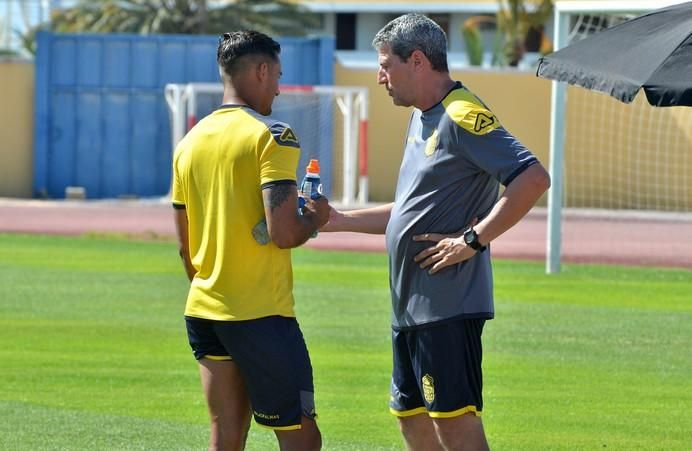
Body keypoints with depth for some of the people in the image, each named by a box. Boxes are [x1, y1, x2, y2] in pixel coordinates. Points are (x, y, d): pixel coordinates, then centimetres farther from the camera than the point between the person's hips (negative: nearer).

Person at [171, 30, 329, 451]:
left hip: (203, 310, 7)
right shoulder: (272, 137, -10)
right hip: (261, 314, -7)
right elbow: (282, 233, -20)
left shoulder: (191, 142, 12)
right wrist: (315, 219, 1)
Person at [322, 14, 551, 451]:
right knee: (411, 416, 14)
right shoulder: (421, 119, 17)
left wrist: (474, 239, -23)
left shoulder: (463, 116, -14)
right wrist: (339, 220, 23)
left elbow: (533, 178, -25)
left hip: (448, 304, -11)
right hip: (411, 305, 11)